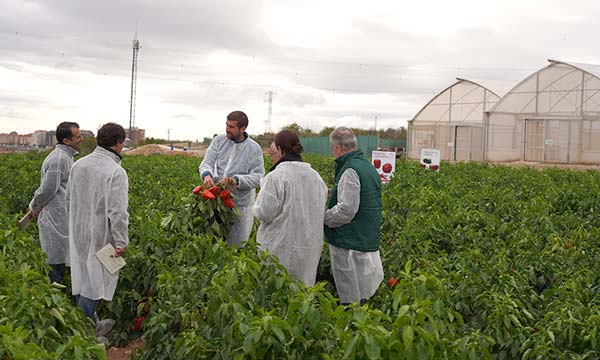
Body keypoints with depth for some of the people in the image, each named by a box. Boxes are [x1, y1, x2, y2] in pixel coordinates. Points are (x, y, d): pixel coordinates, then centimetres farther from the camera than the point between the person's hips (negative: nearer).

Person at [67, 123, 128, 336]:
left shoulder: (79, 165, 2)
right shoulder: (116, 172, -21)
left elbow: (69, 197, 14)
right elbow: (118, 212, -24)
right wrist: (121, 242, -16)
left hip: (78, 232, 8)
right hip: (99, 236, -8)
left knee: (82, 278, 18)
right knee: (94, 282, 5)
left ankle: (92, 324, 34)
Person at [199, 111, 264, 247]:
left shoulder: (254, 149, -6)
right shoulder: (219, 141, 2)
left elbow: (258, 177, -11)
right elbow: (206, 163, -2)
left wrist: (236, 180, -28)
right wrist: (206, 174, -27)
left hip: (240, 202, -3)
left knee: (236, 243, 7)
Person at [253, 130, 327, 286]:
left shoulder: (276, 177, -15)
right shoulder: (316, 177, 6)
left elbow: (264, 213, -15)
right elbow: (321, 210, 12)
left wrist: (257, 206, 5)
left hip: (281, 249, -6)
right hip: (310, 248, 6)